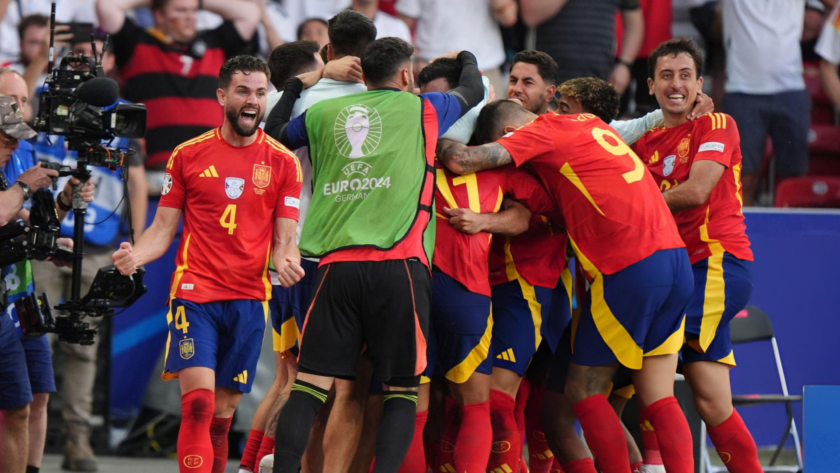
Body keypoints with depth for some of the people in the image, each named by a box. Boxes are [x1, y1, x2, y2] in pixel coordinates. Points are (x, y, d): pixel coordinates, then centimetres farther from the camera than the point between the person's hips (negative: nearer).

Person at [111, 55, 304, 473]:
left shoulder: (283, 163, 6)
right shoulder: (188, 156, 5)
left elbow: (284, 239, 7)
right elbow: (163, 229, 8)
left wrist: (286, 261, -16)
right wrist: (135, 255, -13)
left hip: (249, 298, 2)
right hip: (194, 293, -2)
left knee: (222, 414, 5)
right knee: (198, 403, -16)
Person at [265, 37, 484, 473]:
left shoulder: (322, 112, 16)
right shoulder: (420, 109, 11)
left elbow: (273, 134, 34)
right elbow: (472, 91, 30)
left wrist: (297, 85, 49)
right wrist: (466, 58, 52)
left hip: (337, 266, 2)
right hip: (398, 266, -2)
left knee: (310, 384, 0)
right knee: (402, 392, 4)